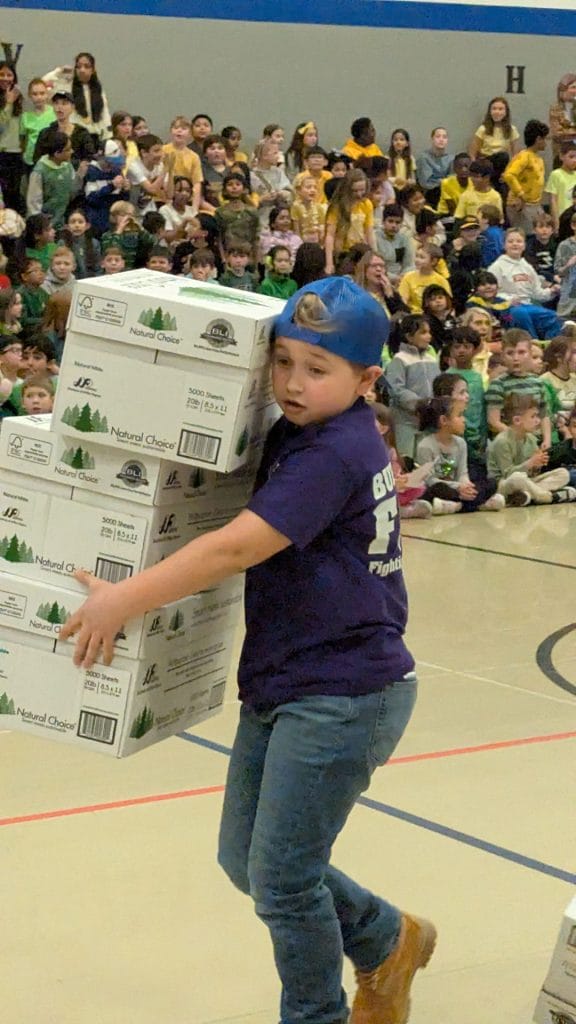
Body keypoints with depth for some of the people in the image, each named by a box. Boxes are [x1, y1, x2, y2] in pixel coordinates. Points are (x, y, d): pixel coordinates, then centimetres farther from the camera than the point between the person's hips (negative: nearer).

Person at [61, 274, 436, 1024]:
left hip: (343, 694, -10)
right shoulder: (298, 436, 7)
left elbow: (237, 548, -28)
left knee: (281, 878, -1)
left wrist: (124, 599, -27)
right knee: (245, 859, 17)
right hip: (284, 684, 10)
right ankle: (388, 940, 37)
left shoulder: (333, 454, -21)